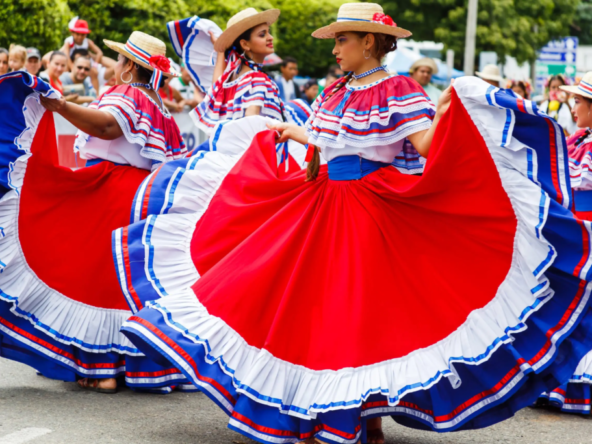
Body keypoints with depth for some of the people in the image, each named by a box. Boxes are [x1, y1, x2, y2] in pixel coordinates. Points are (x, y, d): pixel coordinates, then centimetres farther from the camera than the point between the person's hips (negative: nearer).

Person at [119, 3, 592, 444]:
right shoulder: (334, 93, 12)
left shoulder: (401, 92, -8)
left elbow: (429, 147, -19)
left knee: (363, 316, -4)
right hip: (320, 209, 7)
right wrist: (287, 131, 36)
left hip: (372, 217, -7)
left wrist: (446, 114, -37)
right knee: (310, 310, 4)